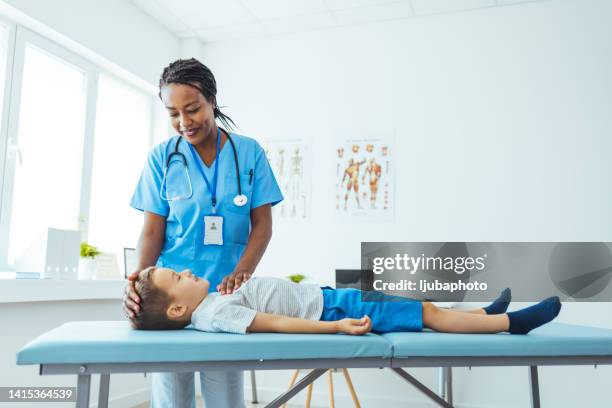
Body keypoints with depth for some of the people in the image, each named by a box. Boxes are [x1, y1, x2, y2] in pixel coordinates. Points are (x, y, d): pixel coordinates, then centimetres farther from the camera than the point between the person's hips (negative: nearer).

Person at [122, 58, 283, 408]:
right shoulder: (161, 157, 3)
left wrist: (241, 273, -16)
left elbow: (262, 224, 0)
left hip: (226, 290, 0)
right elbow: (153, 229, 1)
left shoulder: (250, 152, 2)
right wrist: (141, 278, -18)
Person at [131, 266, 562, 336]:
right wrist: (336, 326, -29)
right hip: (331, 308, -9)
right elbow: (276, 323, -27)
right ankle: (511, 321, 9)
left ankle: (487, 314, 30)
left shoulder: (208, 304, 4)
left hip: (325, 296, 9)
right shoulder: (215, 313, -22)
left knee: (422, 306, 16)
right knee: (428, 312, -3)